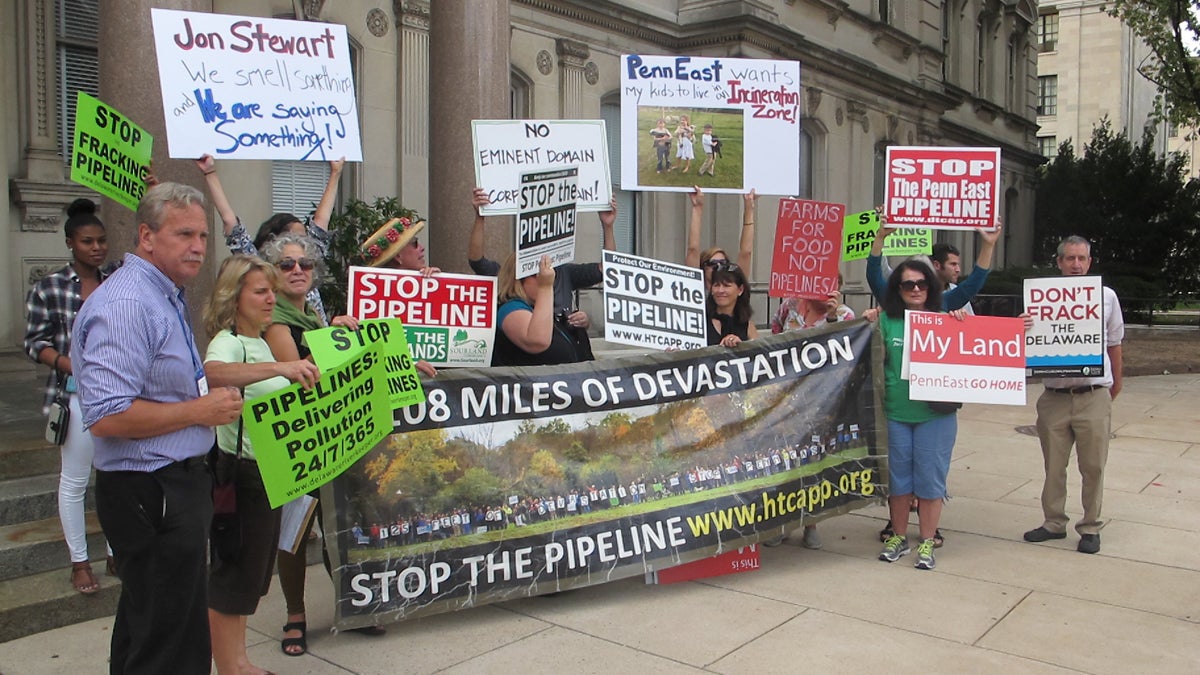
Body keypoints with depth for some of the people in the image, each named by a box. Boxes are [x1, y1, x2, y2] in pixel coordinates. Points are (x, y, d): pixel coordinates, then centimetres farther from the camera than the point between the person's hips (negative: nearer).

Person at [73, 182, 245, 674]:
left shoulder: (165, 297, 13)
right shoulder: (126, 305, -20)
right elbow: (106, 416, -27)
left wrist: (211, 393, 12)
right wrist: (199, 411, -19)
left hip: (177, 482, 11)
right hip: (151, 492, -11)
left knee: (145, 626, 23)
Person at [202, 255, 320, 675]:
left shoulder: (260, 342, 12)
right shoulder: (228, 341, -16)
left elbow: (279, 401, 27)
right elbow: (212, 373, -41)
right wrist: (279, 368, -52)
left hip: (267, 470, 9)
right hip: (240, 471, -9)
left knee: (251, 572, 17)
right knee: (233, 574, 2)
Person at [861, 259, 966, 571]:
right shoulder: (886, 320, 3)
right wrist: (870, 327, -11)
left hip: (936, 413, -1)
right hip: (895, 413, 1)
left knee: (930, 476, 4)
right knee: (897, 475, 11)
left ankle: (927, 542, 18)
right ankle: (899, 537, 27)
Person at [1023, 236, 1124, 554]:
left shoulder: (1106, 296, 4)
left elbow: (1114, 343, 14)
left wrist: (1116, 382, 19)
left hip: (1094, 395, 0)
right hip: (1055, 396, 1)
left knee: (1093, 467, 6)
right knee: (1054, 465, 11)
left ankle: (1090, 527, 20)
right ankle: (1054, 522, 26)